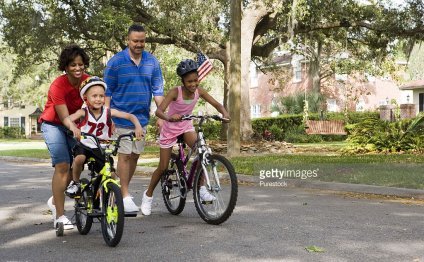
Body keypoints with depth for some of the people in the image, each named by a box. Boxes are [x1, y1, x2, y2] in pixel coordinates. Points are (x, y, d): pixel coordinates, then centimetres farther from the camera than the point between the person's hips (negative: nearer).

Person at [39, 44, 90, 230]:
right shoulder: (58, 86, -26)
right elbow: (64, 117, -32)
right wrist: (74, 128, -53)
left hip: (74, 125, 5)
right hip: (53, 125, -5)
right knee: (62, 165, -18)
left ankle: (55, 201, 27)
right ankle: (60, 216, -15)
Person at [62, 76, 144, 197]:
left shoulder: (108, 112, -11)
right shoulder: (83, 112, -15)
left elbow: (130, 116, -14)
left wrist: (138, 126, -33)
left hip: (101, 149, 2)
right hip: (84, 146, -2)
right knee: (79, 159, -34)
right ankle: (75, 183, -5)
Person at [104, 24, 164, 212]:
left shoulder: (152, 62, 3)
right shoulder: (116, 62, -6)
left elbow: (158, 90, 5)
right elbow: (107, 92, -3)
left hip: (142, 117, 4)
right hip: (122, 118, -4)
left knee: (135, 155, 10)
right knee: (124, 155, -2)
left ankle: (123, 189, 25)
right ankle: (125, 197, 5)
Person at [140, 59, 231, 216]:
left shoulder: (199, 91, -15)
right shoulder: (175, 92, -27)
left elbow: (217, 104, -12)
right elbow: (159, 111, -37)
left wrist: (224, 114, -34)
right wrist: (169, 118, -58)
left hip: (186, 126, 3)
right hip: (170, 128, -3)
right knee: (163, 167, 1)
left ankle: (201, 188, -15)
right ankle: (148, 195, 24)